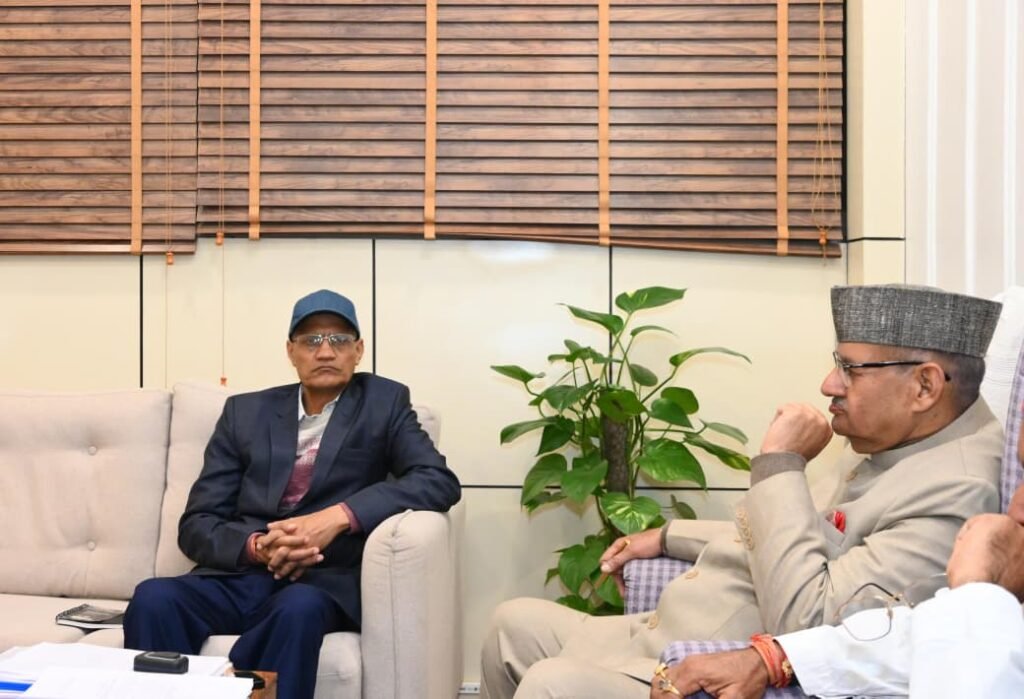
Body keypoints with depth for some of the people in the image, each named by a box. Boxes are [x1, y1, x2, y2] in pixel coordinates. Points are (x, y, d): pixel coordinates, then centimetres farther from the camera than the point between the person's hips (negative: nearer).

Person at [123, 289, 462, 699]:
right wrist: (256, 546, -14)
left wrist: (338, 516, -18)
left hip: (323, 582, -2)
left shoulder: (383, 403, 9)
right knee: (153, 598, -28)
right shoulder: (246, 412, 13)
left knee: (300, 607, -36)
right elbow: (196, 525, 9)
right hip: (238, 577, 2)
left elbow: (440, 481, -5)